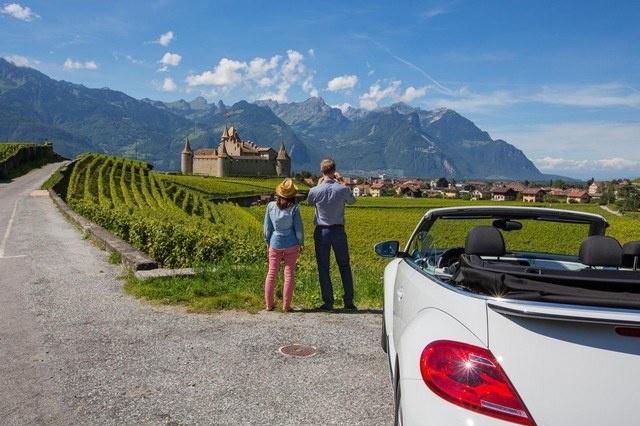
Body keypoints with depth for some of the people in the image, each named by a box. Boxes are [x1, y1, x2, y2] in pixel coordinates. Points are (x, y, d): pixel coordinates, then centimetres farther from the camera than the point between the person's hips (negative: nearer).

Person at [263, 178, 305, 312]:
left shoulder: (271, 206, -6)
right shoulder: (294, 208, -12)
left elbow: (267, 226, 3)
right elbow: (299, 228, -7)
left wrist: (267, 241, 17)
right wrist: (301, 243, 7)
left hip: (275, 244, 2)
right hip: (291, 244, -2)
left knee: (272, 273, 12)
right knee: (289, 274, 6)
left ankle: (269, 304, 15)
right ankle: (286, 305, 8)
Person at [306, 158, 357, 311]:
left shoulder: (315, 191, -12)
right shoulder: (342, 189, -10)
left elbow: (310, 202, 11)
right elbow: (352, 201, 12)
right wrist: (342, 182, 15)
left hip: (321, 232, -1)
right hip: (338, 231, 1)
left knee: (323, 268, 7)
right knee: (344, 266, 14)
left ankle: (328, 303, 8)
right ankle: (349, 301, 17)